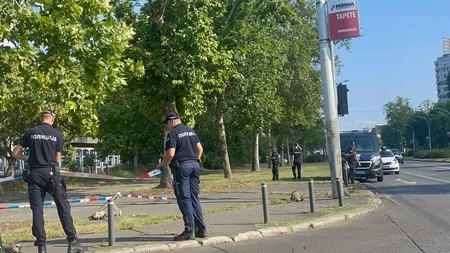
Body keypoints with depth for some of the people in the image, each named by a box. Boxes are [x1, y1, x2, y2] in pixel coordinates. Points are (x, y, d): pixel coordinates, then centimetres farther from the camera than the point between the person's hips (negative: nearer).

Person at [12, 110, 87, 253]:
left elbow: (15, 154, 9)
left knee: (37, 210, 4)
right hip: (51, 173, -2)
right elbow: (58, 159, 6)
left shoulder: (31, 132, 7)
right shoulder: (57, 134, 4)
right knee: (63, 207, 2)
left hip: (34, 174, 2)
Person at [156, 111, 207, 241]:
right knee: (194, 198, 11)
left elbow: (170, 154, -16)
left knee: (184, 199, -2)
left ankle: (189, 230, -3)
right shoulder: (192, 131, 14)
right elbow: (200, 149, 15)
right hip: (195, 165, 7)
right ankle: (201, 229, 12)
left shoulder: (173, 133, -8)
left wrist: (161, 164, -2)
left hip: (181, 167, -7)